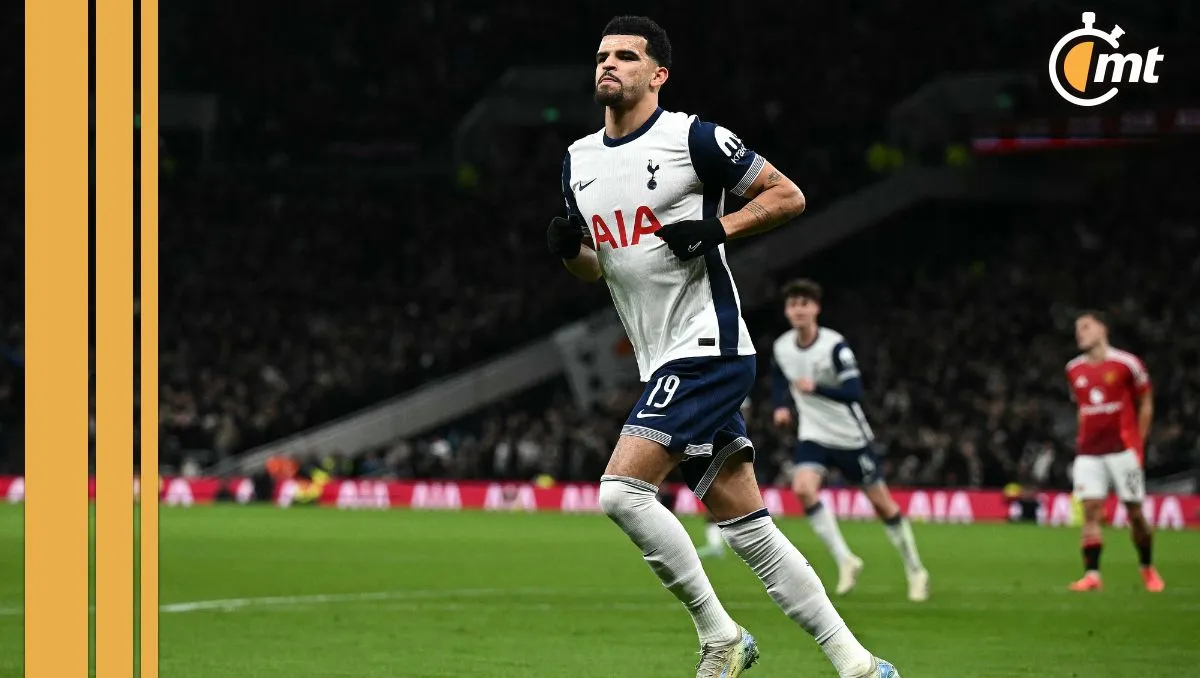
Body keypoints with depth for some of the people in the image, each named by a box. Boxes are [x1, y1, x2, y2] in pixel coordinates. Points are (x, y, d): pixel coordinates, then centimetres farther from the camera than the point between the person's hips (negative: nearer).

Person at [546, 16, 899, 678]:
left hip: (708, 349, -8)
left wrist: (718, 229, -16)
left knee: (621, 490, -18)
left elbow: (788, 195, -3)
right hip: (663, 366, 8)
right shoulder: (577, 161, 14)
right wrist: (568, 249, 3)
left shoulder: (694, 138, -7)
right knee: (746, 526, 5)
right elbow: (596, 267, 24)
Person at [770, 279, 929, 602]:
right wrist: (781, 406, -1)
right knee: (803, 488, -24)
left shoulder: (835, 346, -20)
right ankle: (845, 561, -13)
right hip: (813, 435, 4)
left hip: (850, 437, -4)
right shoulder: (781, 348, -3)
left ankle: (915, 571, 22)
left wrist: (815, 388, -38)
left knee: (882, 502, 4)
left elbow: (854, 391, -27)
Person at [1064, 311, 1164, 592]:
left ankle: (1148, 569, 21)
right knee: (1091, 510, -10)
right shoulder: (1074, 370, 8)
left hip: (1122, 449, -3)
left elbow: (1145, 404, 5)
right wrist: (1083, 440, 11)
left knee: (1135, 512, 2)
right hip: (1089, 452, 3)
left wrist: (1138, 442, 2)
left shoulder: (1126, 363, -5)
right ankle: (1092, 574, -13)